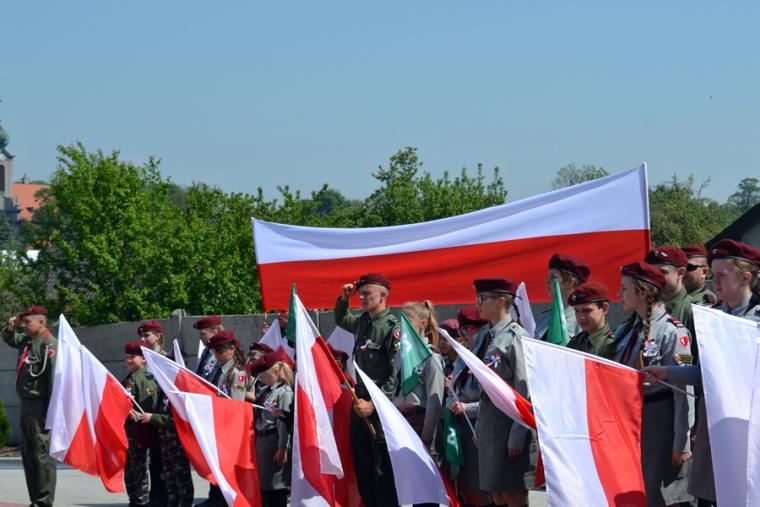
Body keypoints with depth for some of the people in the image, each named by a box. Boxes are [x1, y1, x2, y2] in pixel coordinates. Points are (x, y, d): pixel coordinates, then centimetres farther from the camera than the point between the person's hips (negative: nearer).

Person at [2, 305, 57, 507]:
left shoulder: (49, 344, -13)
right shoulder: (25, 341, 14)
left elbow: (54, 377, -19)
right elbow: (8, 339, 36)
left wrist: (50, 411, -23)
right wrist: (11, 327, 13)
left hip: (39, 406, -10)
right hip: (26, 405, 10)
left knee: (42, 454, -8)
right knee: (28, 454, 12)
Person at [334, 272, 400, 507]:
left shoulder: (392, 327, -12)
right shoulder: (363, 321, 12)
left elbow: (397, 375, -17)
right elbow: (341, 320, 36)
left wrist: (374, 404, -19)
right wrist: (343, 299, 16)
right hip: (360, 401, 8)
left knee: (383, 471, -8)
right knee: (362, 469, 11)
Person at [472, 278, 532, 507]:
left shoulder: (515, 336, -13)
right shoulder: (486, 335, 12)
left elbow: (523, 388, -16)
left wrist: (517, 436, -19)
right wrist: (479, 428, 15)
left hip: (507, 419, -8)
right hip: (487, 418, 8)